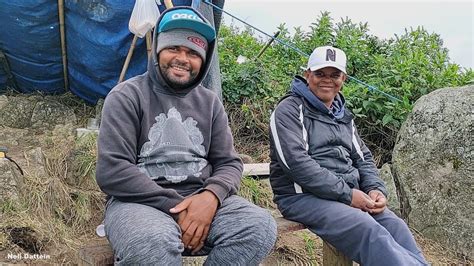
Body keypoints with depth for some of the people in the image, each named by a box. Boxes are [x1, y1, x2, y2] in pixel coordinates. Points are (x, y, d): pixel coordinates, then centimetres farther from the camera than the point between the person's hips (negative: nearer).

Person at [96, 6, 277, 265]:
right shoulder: (127, 96, -2)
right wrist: (175, 207, -18)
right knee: (155, 243, -38)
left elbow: (228, 163, 7)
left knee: (260, 226, -22)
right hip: (140, 201, -4)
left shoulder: (209, 102, 11)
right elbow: (112, 170, -12)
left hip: (201, 199, 5)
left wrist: (211, 196, -16)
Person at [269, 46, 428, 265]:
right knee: (368, 229, -28)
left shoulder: (343, 115, 19)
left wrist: (375, 188, -2)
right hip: (304, 196, -6)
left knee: (396, 227, -16)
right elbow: (297, 163, -17)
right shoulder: (290, 110, -5)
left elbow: (363, 157, 20)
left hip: (349, 194, 7)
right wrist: (347, 194, -18)